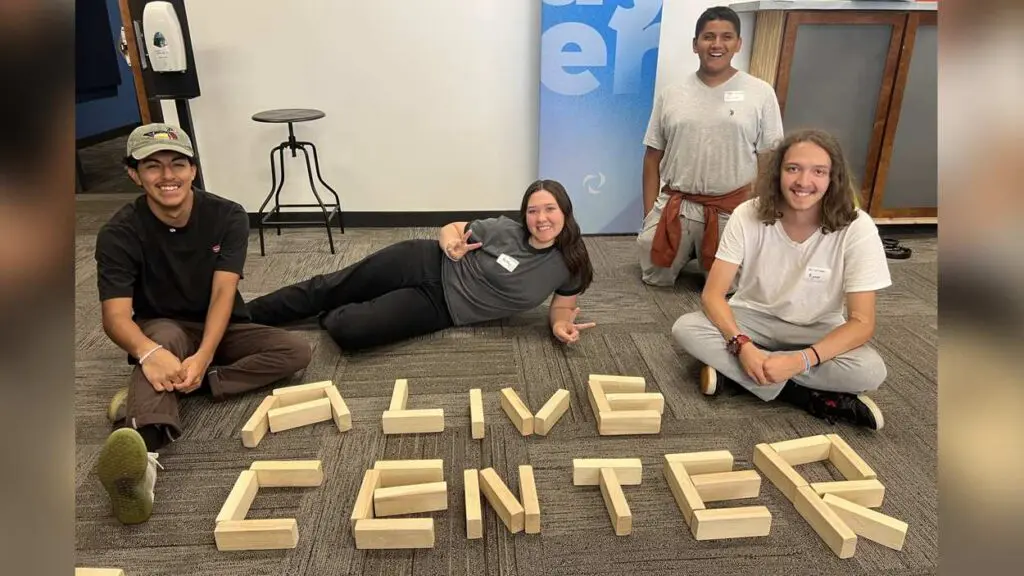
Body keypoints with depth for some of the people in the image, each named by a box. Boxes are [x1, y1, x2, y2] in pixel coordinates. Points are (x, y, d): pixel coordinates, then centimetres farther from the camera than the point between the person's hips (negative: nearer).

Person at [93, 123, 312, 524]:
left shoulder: (228, 217, -13)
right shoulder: (119, 234, -15)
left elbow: (223, 292, -23)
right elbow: (115, 315, -25)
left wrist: (203, 356, -40)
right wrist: (149, 353, -48)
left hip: (219, 331, 2)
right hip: (162, 331, -2)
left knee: (296, 351, -22)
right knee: (166, 335, -37)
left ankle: (144, 396, -29)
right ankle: (142, 452, -64)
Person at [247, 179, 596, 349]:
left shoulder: (568, 265, -9)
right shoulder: (503, 230, -8)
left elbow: (562, 305, 6)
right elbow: (450, 229, 4)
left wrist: (561, 325, -18)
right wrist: (451, 245, -21)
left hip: (441, 308, -1)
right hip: (429, 265, 1)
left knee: (346, 331, -18)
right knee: (330, 288, 3)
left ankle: (327, 317, 19)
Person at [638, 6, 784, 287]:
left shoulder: (760, 93, -3)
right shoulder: (671, 95, 3)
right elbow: (653, 158, 6)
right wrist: (649, 215, 1)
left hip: (732, 209, -1)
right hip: (675, 205, 2)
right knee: (656, 278, 8)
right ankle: (687, 252, 37)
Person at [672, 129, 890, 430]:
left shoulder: (856, 228, -21)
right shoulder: (748, 215, -17)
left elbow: (862, 322, -21)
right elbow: (712, 293, -18)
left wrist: (800, 361, -35)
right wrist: (742, 346, -36)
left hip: (817, 330, -1)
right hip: (754, 318, 2)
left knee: (871, 371, -32)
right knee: (685, 329, -28)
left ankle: (730, 368, -19)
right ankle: (817, 400, -22)